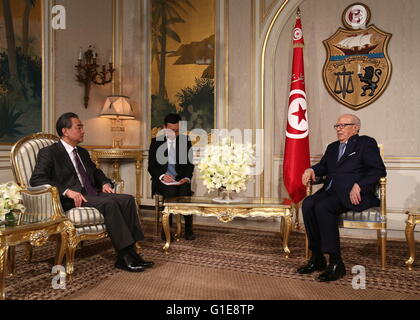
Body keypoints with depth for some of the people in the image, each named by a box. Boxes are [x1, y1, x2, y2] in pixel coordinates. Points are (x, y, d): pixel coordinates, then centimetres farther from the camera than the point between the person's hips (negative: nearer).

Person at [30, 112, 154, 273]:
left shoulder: (83, 152, 24)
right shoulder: (49, 152, 0)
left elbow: (96, 172, 36)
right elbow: (36, 179, -12)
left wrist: (105, 183, 11)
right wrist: (67, 191, -25)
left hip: (92, 194, 7)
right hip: (71, 200, -7)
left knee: (127, 199, -17)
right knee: (109, 203, -32)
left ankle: (130, 251, -20)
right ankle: (125, 256, -28)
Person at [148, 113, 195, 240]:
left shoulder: (185, 141, 10)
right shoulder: (156, 141, 6)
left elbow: (190, 163, 7)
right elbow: (151, 166, 3)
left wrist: (187, 178, -14)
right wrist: (162, 176, -18)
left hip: (180, 180, 1)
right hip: (162, 180, -1)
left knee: (185, 190, -33)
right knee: (170, 190, -34)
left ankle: (188, 228, -21)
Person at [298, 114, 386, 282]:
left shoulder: (366, 143, 7)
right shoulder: (332, 147, 29)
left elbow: (379, 170, -4)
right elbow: (323, 166, 23)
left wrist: (358, 185, -19)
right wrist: (311, 170, -1)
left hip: (352, 194, -6)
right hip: (330, 191, 6)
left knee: (322, 206, -32)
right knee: (308, 204, -24)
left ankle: (336, 263, -24)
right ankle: (317, 258, -16)